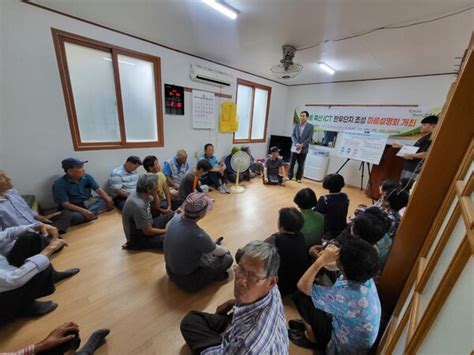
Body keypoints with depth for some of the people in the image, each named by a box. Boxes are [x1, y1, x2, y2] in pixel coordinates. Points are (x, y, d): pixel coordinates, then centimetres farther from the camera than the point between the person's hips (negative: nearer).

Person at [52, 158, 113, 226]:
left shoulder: (87, 177, -3)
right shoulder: (59, 184, -16)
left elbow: (98, 189, -5)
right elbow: (65, 204, -20)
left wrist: (108, 198, -24)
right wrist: (83, 211, -34)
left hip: (89, 202, 5)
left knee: (108, 201, -15)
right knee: (75, 216, -38)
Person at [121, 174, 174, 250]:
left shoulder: (143, 193, -9)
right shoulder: (138, 206, -33)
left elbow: (157, 206, 7)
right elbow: (148, 231, -25)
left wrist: (155, 194, -11)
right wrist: (166, 230, -11)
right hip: (138, 237, -9)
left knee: (170, 215, 7)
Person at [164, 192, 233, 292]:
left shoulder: (176, 218, -18)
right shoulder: (198, 235, -38)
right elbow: (219, 252, -17)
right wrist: (226, 250, 8)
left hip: (170, 270, 7)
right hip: (187, 280, -7)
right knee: (228, 258, 4)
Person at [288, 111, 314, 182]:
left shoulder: (310, 126, 1)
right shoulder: (296, 126, 8)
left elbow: (310, 138, -5)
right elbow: (293, 136, 2)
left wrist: (302, 145, -15)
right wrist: (296, 143, -14)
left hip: (304, 148, -2)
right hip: (294, 148, 2)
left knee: (301, 164, 5)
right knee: (292, 163, 4)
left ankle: (298, 178, 16)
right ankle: (289, 176, 17)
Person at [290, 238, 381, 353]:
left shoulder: (345, 294, -42)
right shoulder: (364, 276, -20)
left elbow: (302, 286, -33)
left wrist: (322, 260, -39)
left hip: (346, 347, -6)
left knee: (301, 297, -11)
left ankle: (311, 337, 15)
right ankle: (311, 323, 26)